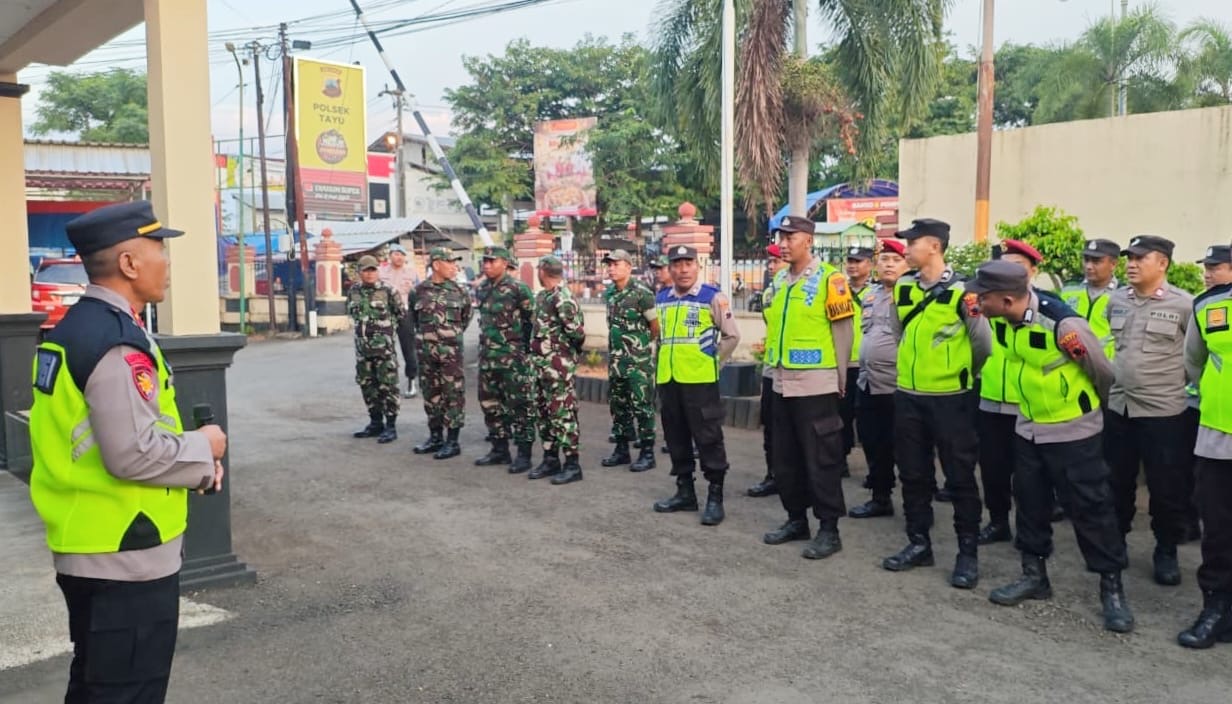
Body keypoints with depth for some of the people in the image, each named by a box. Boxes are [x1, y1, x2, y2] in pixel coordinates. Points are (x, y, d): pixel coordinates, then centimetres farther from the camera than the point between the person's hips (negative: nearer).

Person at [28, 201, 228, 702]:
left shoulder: (73, 329, 9)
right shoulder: (117, 343, -23)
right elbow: (133, 454, -28)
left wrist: (192, 460, 6)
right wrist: (203, 449, -10)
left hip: (86, 549, 10)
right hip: (126, 556, -10)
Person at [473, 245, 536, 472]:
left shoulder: (518, 289, -11)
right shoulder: (481, 289, 10)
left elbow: (533, 321, -8)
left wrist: (525, 349, -6)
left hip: (513, 358, -8)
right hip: (487, 357, 8)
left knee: (519, 405, -3)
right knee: (490, 404, 13)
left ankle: (523, 454, 3)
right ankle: (500, 449, 24)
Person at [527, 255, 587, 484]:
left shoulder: (562, 298, -17)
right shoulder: (542, 296, 12)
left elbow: (577, 331, -23)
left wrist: (570, 347, -5)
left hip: (558, 365, -10)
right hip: (541, 363, 10)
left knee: (562, 413, -4)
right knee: (544, 413, 15)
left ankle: (572, 465, 3)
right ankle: (550, 459, 25)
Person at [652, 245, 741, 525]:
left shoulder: (713, 297, -6)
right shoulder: (661, 299, 11)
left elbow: (732, 336, -1)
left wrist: (711, 362, 1)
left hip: (700, 380, -6)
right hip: (667, 379, 6)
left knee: (708, 438, -3)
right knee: (676, 438, 13)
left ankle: (715, 497, 5)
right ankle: (685, 492, 24)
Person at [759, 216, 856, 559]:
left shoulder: (829, 278, -8)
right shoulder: (779, 280, 13)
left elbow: (843, 330, -8)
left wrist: (840, 381, -8)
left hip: (815, 385, -7)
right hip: (783, 384, 8)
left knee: (821, 460, -2)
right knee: (784, 458, 13)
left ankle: (829, 529, 7)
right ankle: (796, 519, 26)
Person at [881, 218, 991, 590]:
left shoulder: (961, 290, -12)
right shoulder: (902, 287, 4)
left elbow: (983, 343, -3)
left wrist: (964, 373, 9)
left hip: (950, 397, -5)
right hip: (908, 395, 6)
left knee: (960, 476, 3)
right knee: (913, 474, 12)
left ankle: (968, 553, 14)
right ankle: (919, 544, 25)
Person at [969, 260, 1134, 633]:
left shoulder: (1064, 324, -29)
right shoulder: (1005, 319, -10)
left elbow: (1103, 371, -11)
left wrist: (1091, 405, 7)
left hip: (1073, 429, -7)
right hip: (1028, 428, 7)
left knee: (1090, 507, 1)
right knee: (1030, 502, 14)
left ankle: (1111, 585, 15)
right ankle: (1034, 574, 28)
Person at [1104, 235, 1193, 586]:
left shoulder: (1183, 304, -9)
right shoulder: (1115, 300, 4)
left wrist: (1185, 383, -1)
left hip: (1162, 410, -4)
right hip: (1115, 406, 4)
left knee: (1166, 487, 4)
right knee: (1117, 482, 14)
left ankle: (1166, 552, 20)